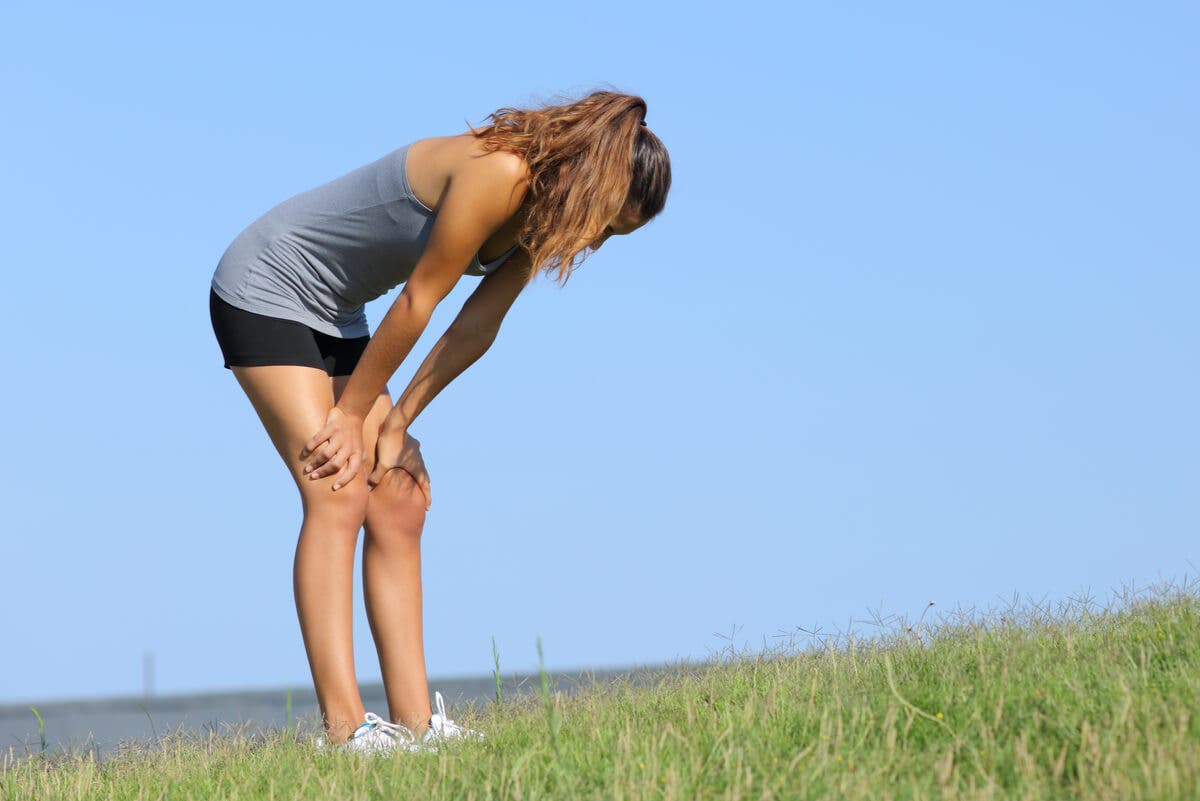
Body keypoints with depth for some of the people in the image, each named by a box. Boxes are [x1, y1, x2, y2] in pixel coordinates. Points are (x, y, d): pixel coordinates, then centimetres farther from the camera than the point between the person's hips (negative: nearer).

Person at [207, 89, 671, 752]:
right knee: (337, 495, -18)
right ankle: (344, 728, -23)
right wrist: (352, 414, -14)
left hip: (332, 313, 9)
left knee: (399, 504, 2)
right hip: (264, 291, -9)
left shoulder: (542, 212, 1)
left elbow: (473, 332, 2)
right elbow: (418, 302, -21)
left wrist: (396, 422, -3)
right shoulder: (500, 175, -27)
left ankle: (413, 721, 0)